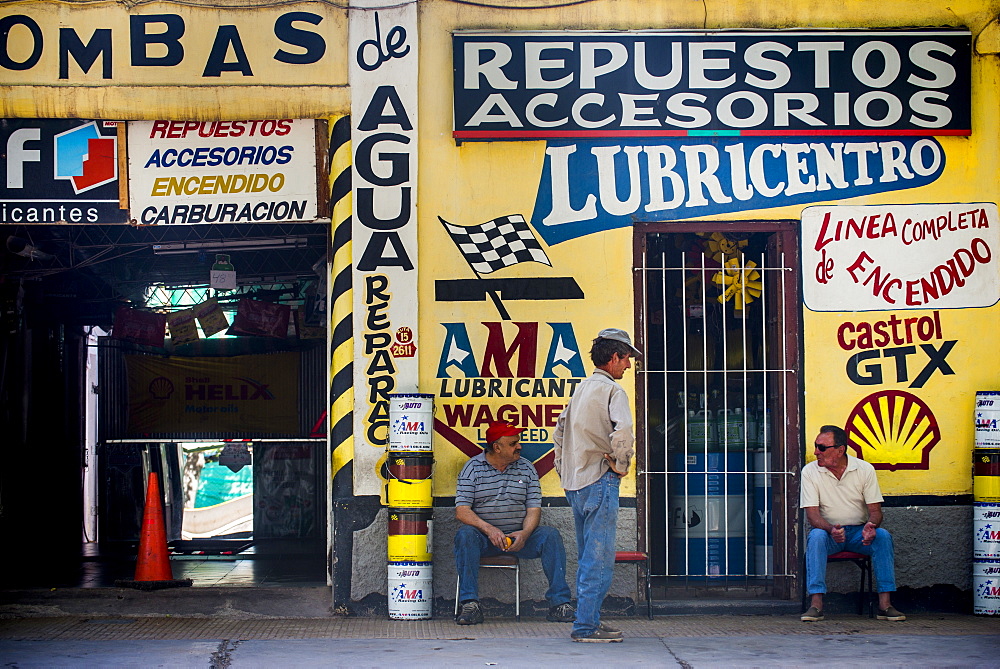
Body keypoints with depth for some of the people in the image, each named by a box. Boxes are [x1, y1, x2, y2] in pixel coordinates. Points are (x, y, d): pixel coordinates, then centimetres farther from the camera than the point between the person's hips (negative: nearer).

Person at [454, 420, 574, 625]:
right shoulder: (473, 468, 0)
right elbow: (461, 511, -8)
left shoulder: (526, 468, 8)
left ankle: (559, 602, -22)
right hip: (484, 538, -2)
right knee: (465, 534, -33)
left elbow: (534, 509, 3)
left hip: (519, 535, 2)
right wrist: (488, 529, -25)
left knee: (551, 535, -23)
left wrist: (524, 534, -19)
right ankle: (470, 603, -32)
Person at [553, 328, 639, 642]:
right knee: (600, 558, -6)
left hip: (575, 483, 9)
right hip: (600, 481, -9)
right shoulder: (611, 390, -10)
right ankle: (586, 626, -6)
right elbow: (623, 433, -27)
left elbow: (559, 433, 22)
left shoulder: (581, 389, 17)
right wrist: (620, 466, -12)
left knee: (587, 557, 16)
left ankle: (589, 618, 22)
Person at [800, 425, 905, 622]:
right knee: (816, 536, -34)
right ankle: (816, 604, -37)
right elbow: (812, 514, -11)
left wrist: (870, 526, -29)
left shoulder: (865, 469, -3)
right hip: (828, 531, -1)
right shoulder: (810, 471, -6)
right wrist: (831, 529, -32)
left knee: (883, 536, -28)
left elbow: (875, 510, -5)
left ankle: (885, 604, -27)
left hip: (859, 532, 1)